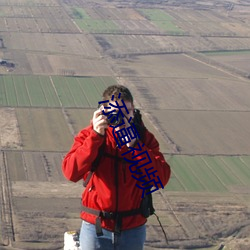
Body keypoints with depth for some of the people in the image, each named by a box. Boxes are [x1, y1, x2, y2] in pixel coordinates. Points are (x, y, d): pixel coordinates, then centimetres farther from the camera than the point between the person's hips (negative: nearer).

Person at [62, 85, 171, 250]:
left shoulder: (144, 138, -1)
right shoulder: (89, 135, -4)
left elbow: (162, 178, -14)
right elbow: (71, 172, -20)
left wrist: (134, 144, -21)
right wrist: (96, 136, -24)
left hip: (133, 228, 1)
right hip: (96, 227, -1)